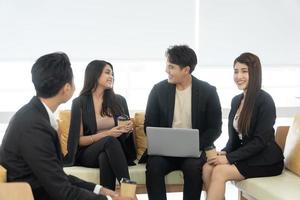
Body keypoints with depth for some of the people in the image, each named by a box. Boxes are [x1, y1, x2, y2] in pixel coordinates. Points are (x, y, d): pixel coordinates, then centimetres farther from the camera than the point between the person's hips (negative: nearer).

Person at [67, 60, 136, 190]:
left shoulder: (119, 100, 11)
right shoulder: (80, 103, 0)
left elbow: (125, 135, 19)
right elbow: (79, 140, -3)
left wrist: (128, 129, -6)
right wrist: (107, 134, -16)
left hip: (114, 152, 2)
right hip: (88, 154, -2)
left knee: (105, 157, -35)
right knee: (110, 140, -35)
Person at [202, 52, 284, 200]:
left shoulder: (265, 100, -13)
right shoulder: (236, 101, 10)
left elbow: (260, 141, -18)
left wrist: (230, 158, -20)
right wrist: (225, 152, -7)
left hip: (266, 160, -6)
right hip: (245, 155, 7)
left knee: (219, 171, -25)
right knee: (207, 167, -19)